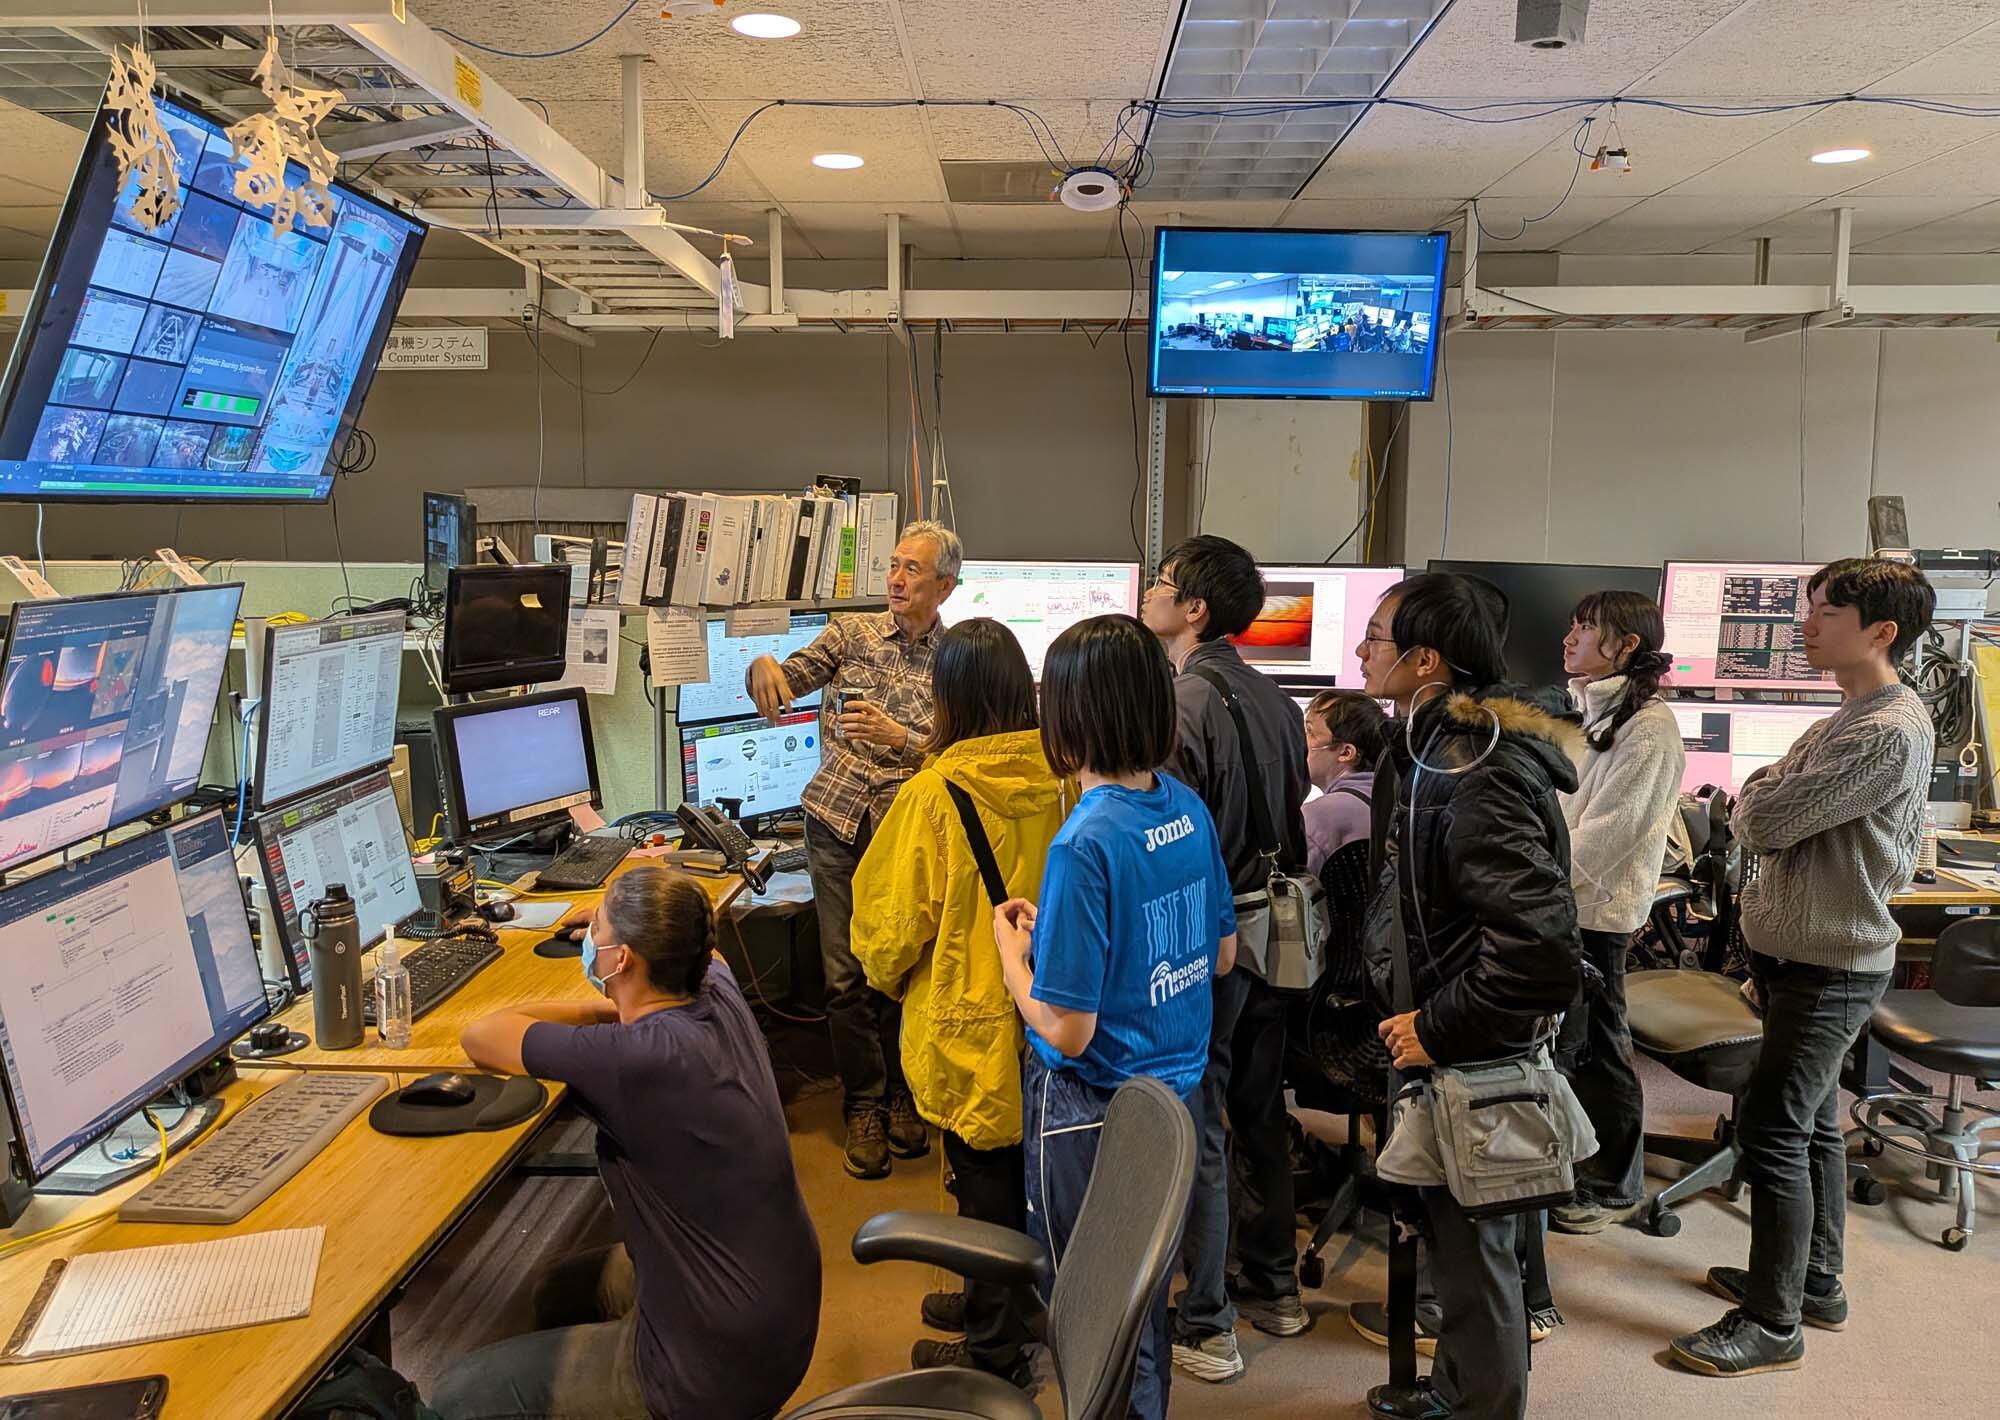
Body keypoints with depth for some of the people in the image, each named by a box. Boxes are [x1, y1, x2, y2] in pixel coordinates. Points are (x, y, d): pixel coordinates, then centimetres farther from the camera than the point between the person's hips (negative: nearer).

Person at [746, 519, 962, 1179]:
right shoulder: (850, 633, 7)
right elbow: (784, 683, 3)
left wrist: (901, 737, -21)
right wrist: (764, 666, -19)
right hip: (838, 825, 1)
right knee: (845, 974, 4)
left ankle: (902, 1093, 26)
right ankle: (865, 1103, 20)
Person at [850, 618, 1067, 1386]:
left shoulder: (933, 795, -22)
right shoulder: (1062, 779, -10)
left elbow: (895, 920, -13)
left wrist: (887, 975, 8)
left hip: (970, 1024, -5)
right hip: (1043, 1017, 5)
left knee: (985, 1183, 11)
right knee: (1022, 1170, 22)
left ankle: (996, 1350, 26)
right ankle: (1000, 1301, 42)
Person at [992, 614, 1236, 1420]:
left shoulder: (1084, 845, -27)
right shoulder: (1187, 808, -4)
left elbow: (1066, 1028, -24)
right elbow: (1221, 955, 9)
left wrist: (1014, 948, -6)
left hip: (1093, 1114, -7)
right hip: (1175, 1092, 7)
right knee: (1147, 1301, 24)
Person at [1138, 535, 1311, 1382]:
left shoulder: (1182, 702, -19)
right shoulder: (1274, 699, 6)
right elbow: (1292, 822, 12)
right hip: (1269, 929, 8)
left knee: (1195, 1129, 3)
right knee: (1260, 1114, 19)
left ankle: (1204, 1327, 14)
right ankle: (1274, 1290, 33)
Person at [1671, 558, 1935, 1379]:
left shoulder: (1889, 732, -21)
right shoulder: (1850, 719, 12)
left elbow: (1763, 819, -23)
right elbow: (1756, 814, 14)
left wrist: (1761, 800, -3)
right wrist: (1766, 805, -6)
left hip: (1830, 967, -10)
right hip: (1802, 955, 10)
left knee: (1771, 1130, -6)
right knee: (1811, 1125, 18)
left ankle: (1773, 1324, 5)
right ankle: (1817, 1282, 32)